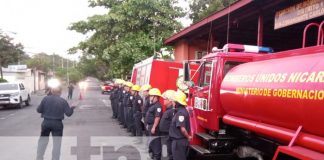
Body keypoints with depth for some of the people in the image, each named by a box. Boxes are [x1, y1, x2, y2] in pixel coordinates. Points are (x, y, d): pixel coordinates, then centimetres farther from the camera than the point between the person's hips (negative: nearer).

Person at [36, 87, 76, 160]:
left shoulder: (45, 99, -4)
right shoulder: (63, 101, -6)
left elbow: (39, 110, -1)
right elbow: (68, 113, -6)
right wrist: (72, 108, 12)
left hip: (46, 122, 2)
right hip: (57, 124, -1)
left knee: (42, 141, 17)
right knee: (56, 143, 8)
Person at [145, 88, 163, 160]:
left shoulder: (158, 106, -20)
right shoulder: (152, 105, 13)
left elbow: (157, 117, -25)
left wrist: (154, 127, -25)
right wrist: (148, 125, 20)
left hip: (154, 127, -11)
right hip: (150, 126, 11)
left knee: (155, 142, -4)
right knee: (151, 141, 19)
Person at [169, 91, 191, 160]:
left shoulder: (181, 113, -21)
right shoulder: (183, 111, 9)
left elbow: (182, 129, -26)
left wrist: (188, 137, -12)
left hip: (179, 141, -10)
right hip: (180, 141, 10)